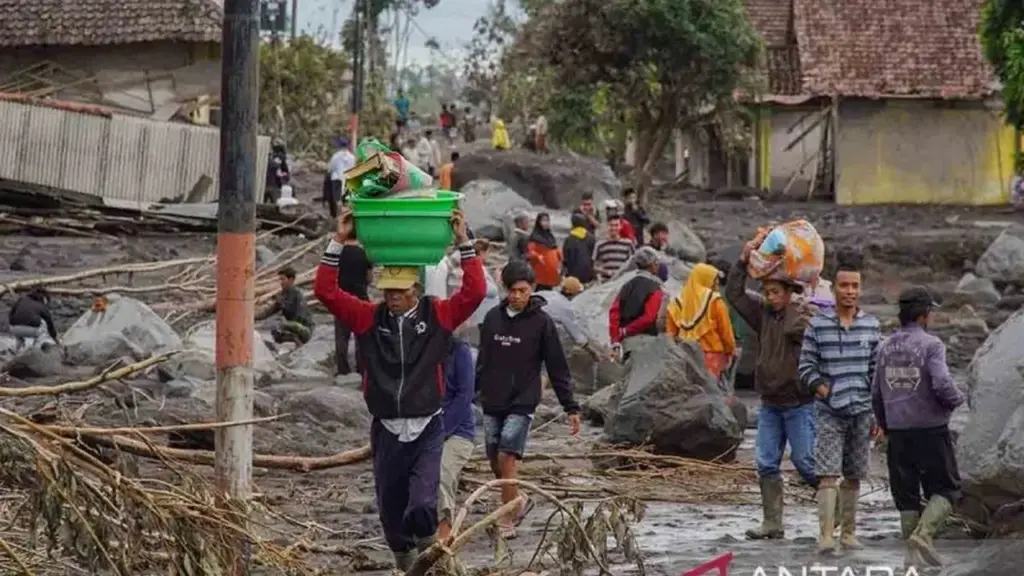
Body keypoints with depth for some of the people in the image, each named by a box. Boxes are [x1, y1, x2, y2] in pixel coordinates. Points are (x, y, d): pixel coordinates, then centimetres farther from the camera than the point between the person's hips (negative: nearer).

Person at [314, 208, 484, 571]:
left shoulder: (438, 317, -2)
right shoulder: (369, 318, 1)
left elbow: (475, 291, -12)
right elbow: (325, 291, -6)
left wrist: (464, 242, -15)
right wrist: (338, 242, -12)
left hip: (427, 429, -2)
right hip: (386, 430, 2)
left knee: (422, 506, -18)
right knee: (391, 507, 13)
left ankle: (426, 542, 11)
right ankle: (403, 559, 36)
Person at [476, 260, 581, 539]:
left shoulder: (541, 322, -5)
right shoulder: (493, 318, 6)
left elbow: (557, 368, -2)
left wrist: (571, 408, -4)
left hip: (522, 403, -5)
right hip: (492, 402, 5)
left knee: (507, 457, -15)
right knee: (495, 462, 7)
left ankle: (507, 522, -10)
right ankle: (518, 503, 30)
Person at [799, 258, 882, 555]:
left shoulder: (871, 325, 6)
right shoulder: (817, 325, -2)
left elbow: (877, 371, 10)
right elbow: (806, 366, 1)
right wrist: (822, 389, -16)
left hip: (861, 411, 3)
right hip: (828, 413, -3)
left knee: (853, 476, 10)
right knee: (828, 474, -11)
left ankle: (848, 531, 20)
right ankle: (826, 534, -16)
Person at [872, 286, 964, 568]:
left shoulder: (886, 347, 7)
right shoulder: (931, 345, -11)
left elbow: (876, 393, 11)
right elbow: (942, 385, -22)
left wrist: (883, 424, 24)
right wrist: (957, 399, -1)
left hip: (898, 431, 5)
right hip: (931, 429, -5)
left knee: (907, 495, 11)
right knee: (945, 490, 5)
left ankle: (913, 554, 10)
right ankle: (923, 535, -15)